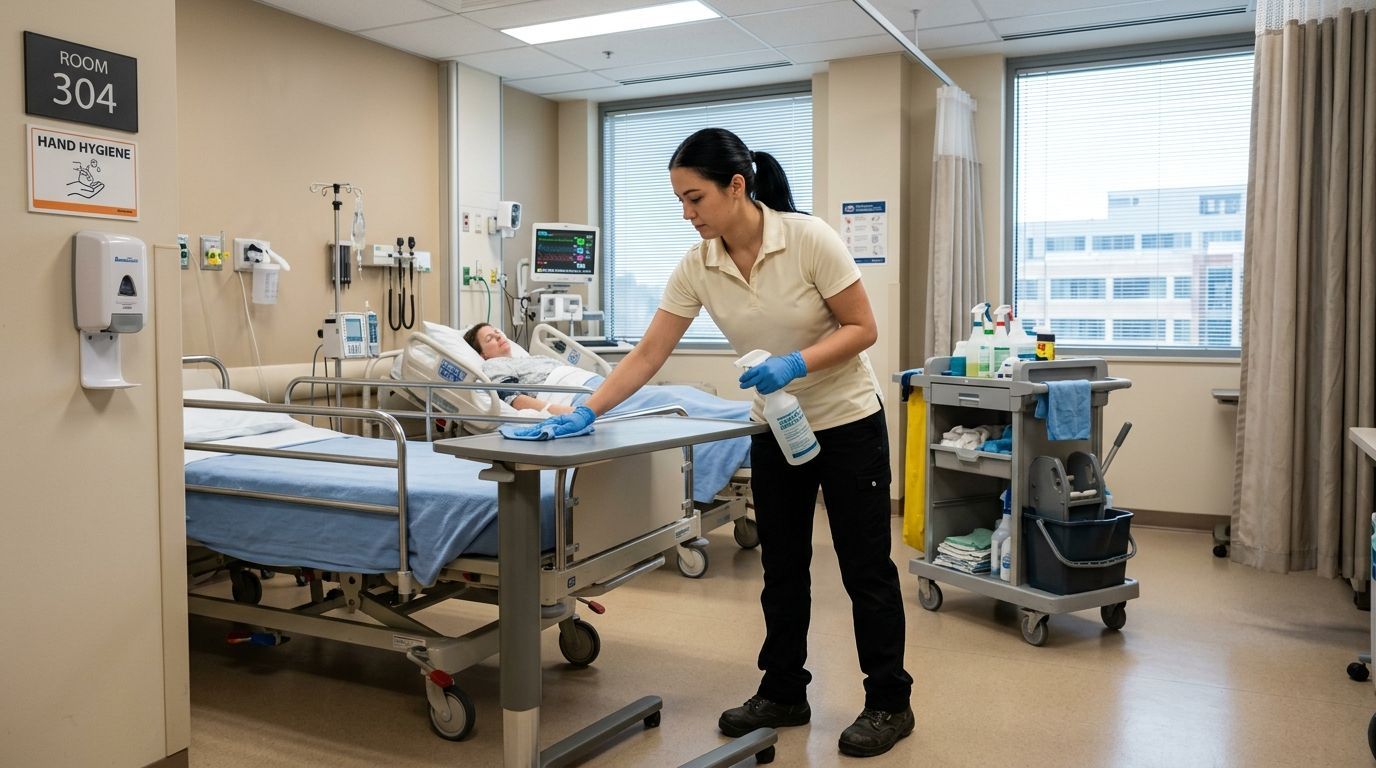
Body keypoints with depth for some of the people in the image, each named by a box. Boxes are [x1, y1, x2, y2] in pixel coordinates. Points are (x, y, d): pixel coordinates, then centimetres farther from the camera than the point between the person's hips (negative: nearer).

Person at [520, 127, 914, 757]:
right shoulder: (696, 267, -9)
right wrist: (586, 412, -17)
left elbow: (862, 329, -17)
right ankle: (783, 693, 27)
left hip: (848, 422, -5)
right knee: (782, 566, 12)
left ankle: (889, 702, 20)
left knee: (864, 566, 4)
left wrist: (795, 364, -31)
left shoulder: (809, 238, -22)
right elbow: (648, 355, -9)